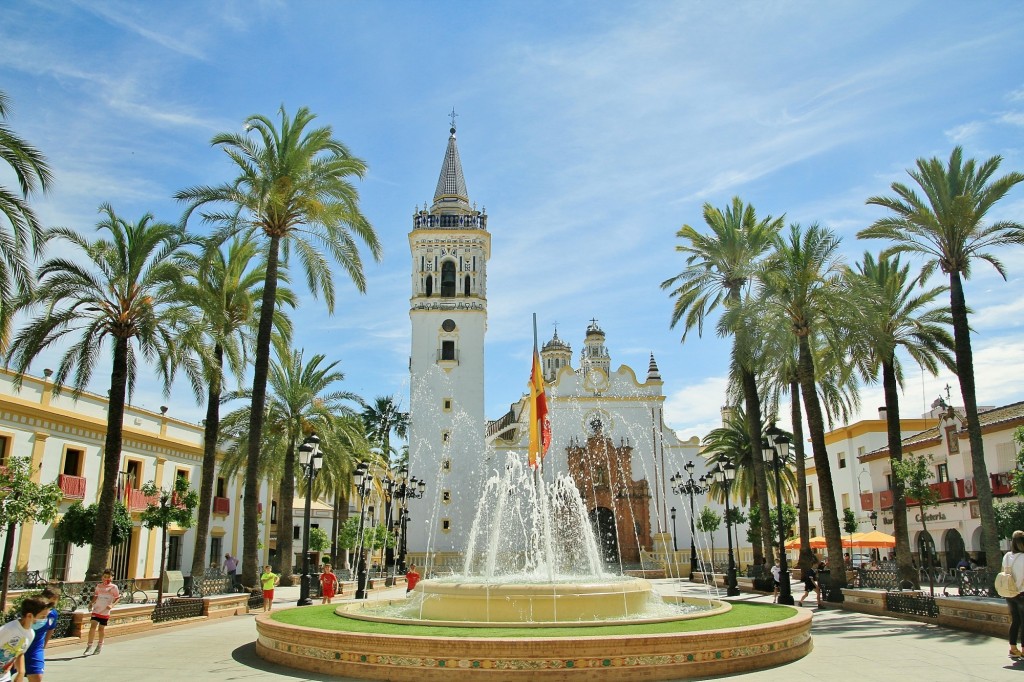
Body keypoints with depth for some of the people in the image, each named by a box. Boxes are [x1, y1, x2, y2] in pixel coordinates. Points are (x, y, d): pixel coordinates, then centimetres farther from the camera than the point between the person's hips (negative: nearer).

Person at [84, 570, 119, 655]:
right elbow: (95, 596, 14)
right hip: (96, 610, 2)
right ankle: (89, 646, -4)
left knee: (101, 628, 8)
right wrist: (91, 603, -3)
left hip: (105, 612, -2)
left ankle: (100, 645, 31)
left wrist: (112, 605, -17)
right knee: (93, 626, -13)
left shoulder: (114, 587, -4)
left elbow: (117, 598, -2)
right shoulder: (99, 586, 5)